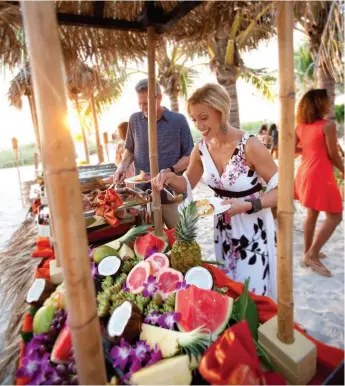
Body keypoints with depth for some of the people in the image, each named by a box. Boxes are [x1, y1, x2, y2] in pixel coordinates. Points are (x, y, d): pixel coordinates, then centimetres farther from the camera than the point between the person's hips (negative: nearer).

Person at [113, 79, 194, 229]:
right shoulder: (134, 120, 6)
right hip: (142, 193, 2)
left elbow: (189, 156, 0)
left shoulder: (178, 120, -2)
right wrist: (122, 166, -2)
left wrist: (170, 170, -17)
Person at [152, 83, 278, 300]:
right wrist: (170, 177, -12)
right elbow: (188, 184, 9)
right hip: (223, 230, 6)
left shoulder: (250, 146, -23)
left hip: (254, 233, -5)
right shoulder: (201, 149, -6)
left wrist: (247, 205, -30)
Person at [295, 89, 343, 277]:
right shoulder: (328, 125, -13)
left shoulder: (301, 126, 5)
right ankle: (312, 255, 1)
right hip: (320, 175, -8)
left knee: (312, 213, 18)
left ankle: (309, 252, 27)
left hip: (305, 172, 8)